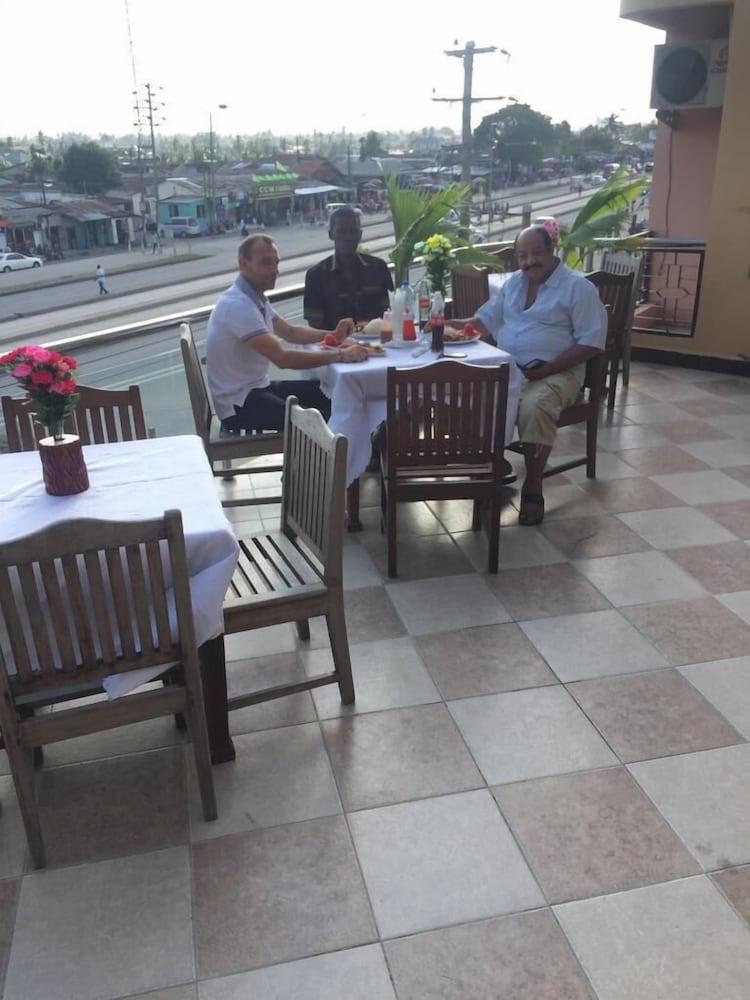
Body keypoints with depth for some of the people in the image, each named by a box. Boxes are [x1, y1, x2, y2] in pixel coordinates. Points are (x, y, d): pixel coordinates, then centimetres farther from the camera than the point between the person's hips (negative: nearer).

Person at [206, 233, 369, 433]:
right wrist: (340, 355, -27)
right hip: (239, 403, -10)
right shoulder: (237, 304, -23)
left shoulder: (255, 298, 9)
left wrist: (332, 335, 3)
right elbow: (282, 358, -30)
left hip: (258, 387, 10)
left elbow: (291, 332, 20)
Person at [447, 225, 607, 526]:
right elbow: (486, 321, 20)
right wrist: (447, 324, 0)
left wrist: (547, 369, -18)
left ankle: (533, 489, -22)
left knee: (534, 405, -37)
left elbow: (591, 343, -8)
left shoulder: (578, 287, -3)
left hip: (556, 373, -5)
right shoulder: (513, 282, 17)